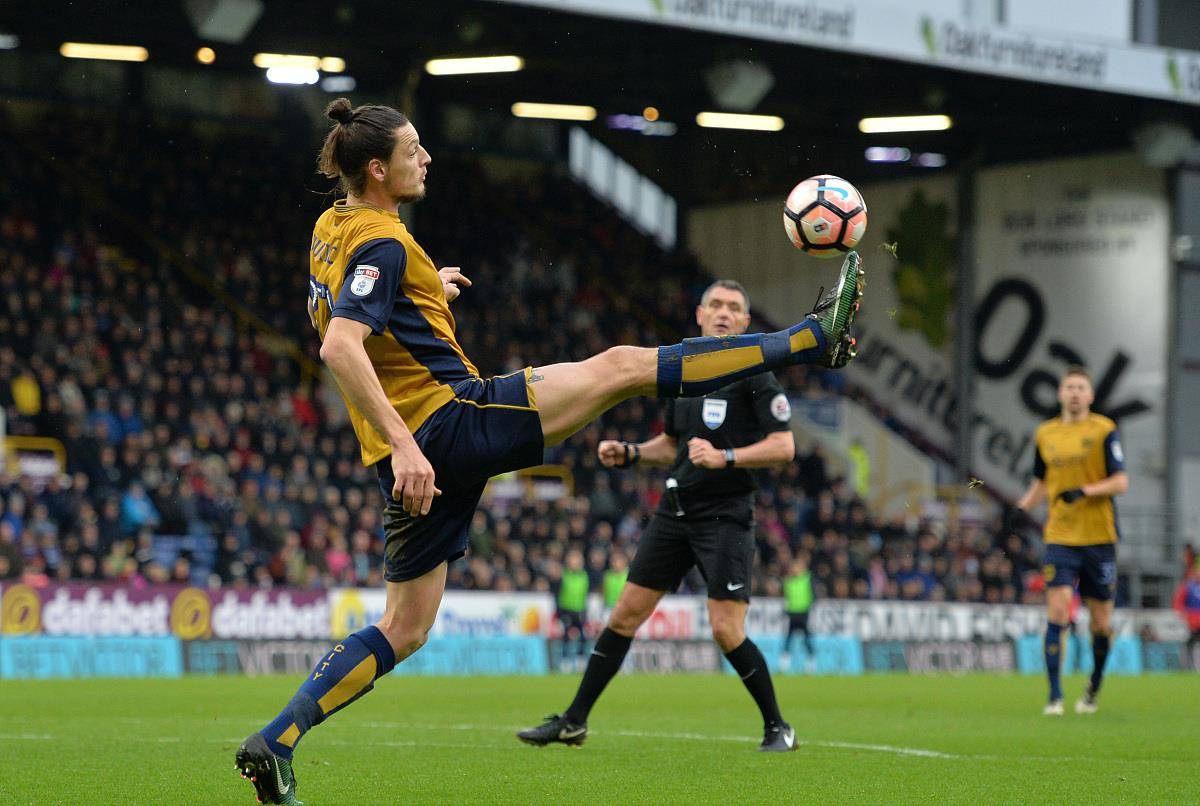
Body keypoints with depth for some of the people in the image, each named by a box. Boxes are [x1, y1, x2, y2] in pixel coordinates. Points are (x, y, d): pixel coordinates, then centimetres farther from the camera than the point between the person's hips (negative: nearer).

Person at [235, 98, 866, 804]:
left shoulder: (332, 230, 14)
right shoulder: (383, 244, -14)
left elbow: (346, 307, 36)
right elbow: (340, 347, -29)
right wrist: (403, 444, -33)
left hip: (414, 455, 9)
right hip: (450, 417, -9)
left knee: (405, 628, 13)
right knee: (622, 366, -5)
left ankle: (275, 744, 3)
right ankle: (813, 339, -2)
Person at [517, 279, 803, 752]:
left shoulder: (754, 375, -7)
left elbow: (783, 447, -14)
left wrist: (725, 457, -25)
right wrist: (627, 454, 8)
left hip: (725, 514, -6)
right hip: (675, 509, 6)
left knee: (727, 631, -13)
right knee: (626, 613, 5)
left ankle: (777, 728, 6)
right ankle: (574, 721, 12)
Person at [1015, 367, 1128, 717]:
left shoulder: (1104, 430, -2)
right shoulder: (1045, 434, 10)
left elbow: (1121, 482, -7)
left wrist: (1085, 491, -21)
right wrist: (1020, 510, 8)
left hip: (1099, 538, -2)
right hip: (1060, 539, 2)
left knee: (1101, 622, 5)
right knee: (1057, 612, -13)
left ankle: (1094, 688, 29)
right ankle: (1055, 697, -11)